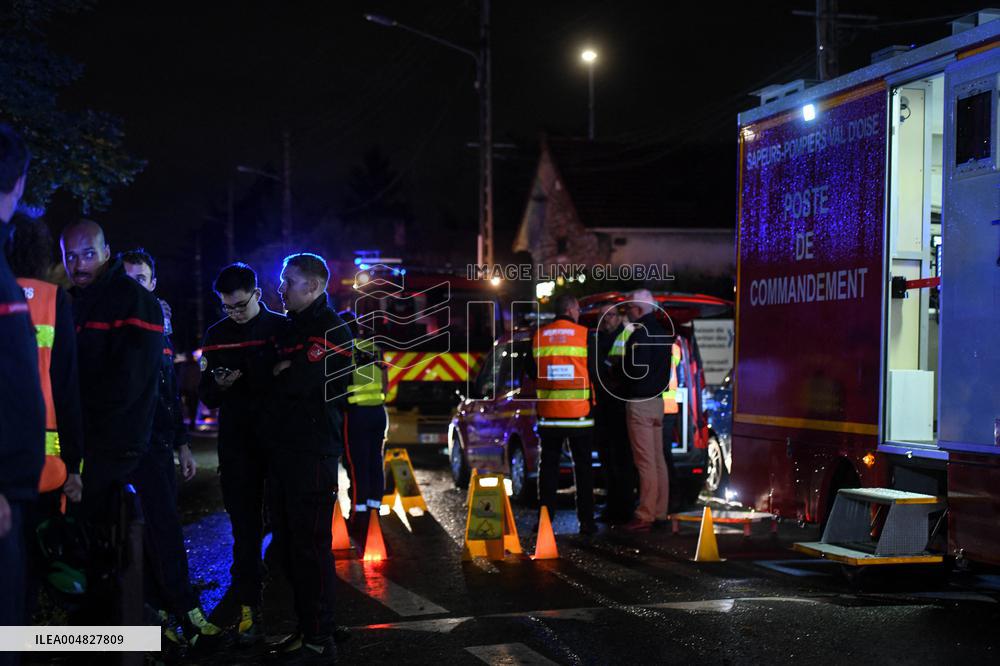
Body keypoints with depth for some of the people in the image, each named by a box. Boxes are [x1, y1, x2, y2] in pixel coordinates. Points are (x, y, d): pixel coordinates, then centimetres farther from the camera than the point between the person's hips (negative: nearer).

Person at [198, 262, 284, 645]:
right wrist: (219, 386, -10)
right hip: (237, 445, 2)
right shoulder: (216, 336, 9)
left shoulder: (282, 328, 0)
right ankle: (248, 608, 5)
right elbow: (207, 397, 11)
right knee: (245, 529, 2)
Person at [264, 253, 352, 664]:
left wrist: (278, 373, -1)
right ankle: (305, 627, 23)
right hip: (283, 449, 9)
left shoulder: (331, 328, -9)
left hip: (312, 453, -9)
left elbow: (301, 380, -20)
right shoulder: (294, 326, 19)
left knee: (310, 547, -7)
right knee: (287, 546, 13)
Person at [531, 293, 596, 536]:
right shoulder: (584, 334, -4)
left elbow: (532, 371, 11)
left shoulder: (539, 335, 3)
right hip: (579, 413, -2)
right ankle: (586, 520, 5)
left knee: (548, 465, 7)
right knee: (583, 466, 5)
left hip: (548, 413, 2)